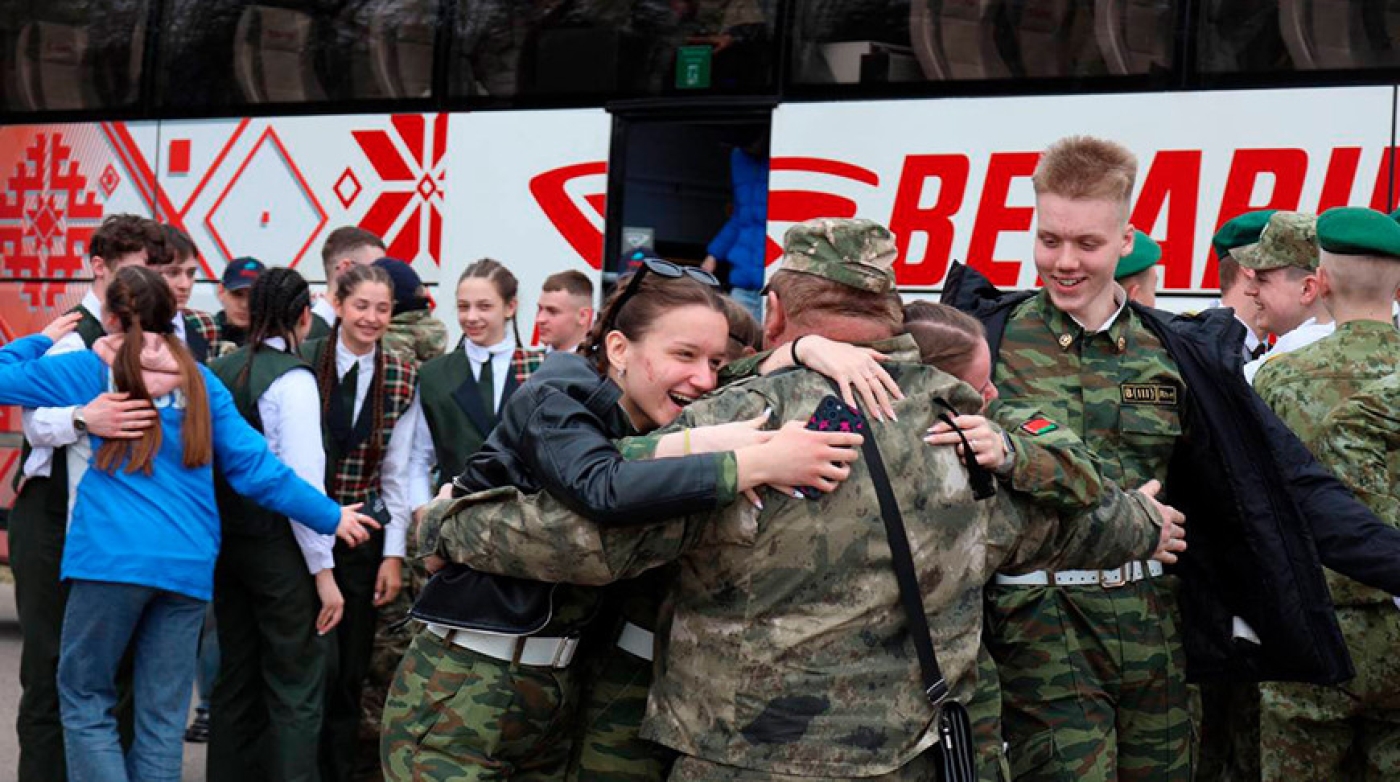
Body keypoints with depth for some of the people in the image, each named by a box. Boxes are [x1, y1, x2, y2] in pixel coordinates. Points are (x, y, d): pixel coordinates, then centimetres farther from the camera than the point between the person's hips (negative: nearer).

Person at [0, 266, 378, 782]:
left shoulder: (90, 370, 3)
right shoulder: (198, 380, 9)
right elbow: (254, 466, 7)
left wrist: (42, 340, 27)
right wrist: (330, 516, 14)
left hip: (110, 559, -3)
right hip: (189, 562, 3)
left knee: (85, 701, 7)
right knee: (163, 716, 8)